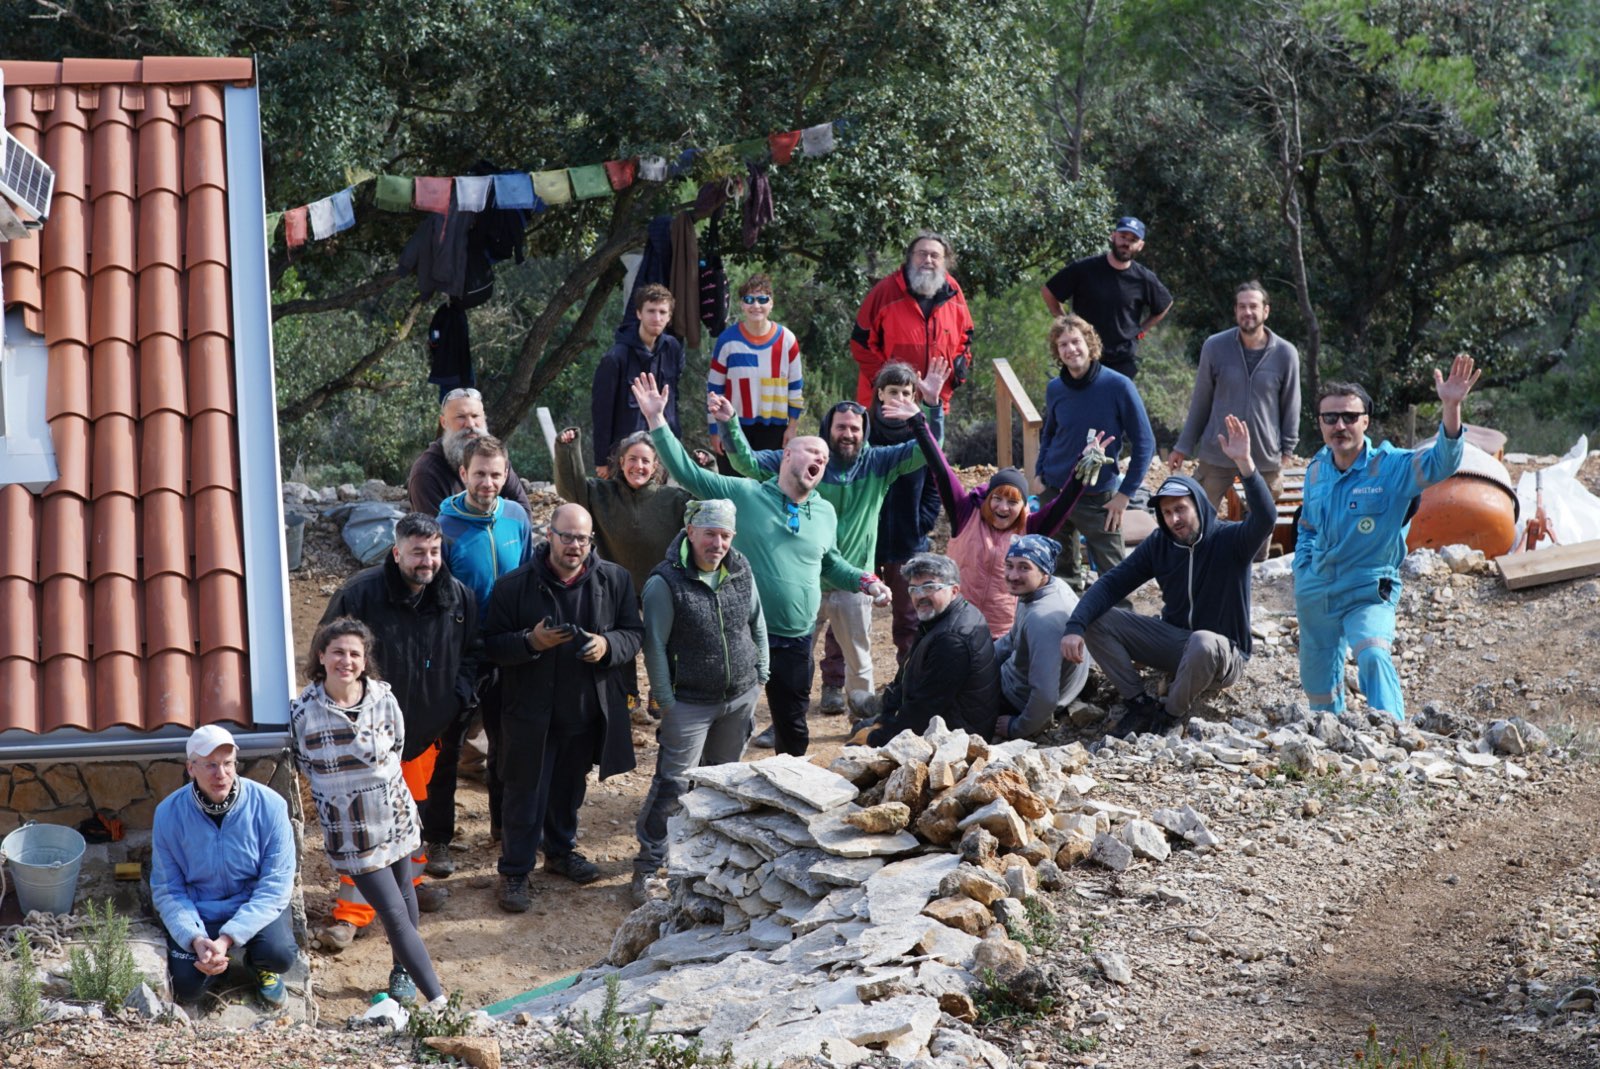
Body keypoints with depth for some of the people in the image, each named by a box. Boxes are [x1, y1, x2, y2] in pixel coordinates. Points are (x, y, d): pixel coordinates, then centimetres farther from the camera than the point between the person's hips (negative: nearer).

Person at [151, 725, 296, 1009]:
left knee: (279, 954, -31)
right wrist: (196, 940, -26)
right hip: (198, 913, 1)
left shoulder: (269, 805, -18)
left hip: (255, 909, -1)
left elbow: (275, 887, -18)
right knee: (187, 986, -20)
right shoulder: (169, 813, -12)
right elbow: (166, 891, -9)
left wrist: (228, 938, -28)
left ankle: (262, 968, 9)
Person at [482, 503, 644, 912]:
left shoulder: (615, 580, -4)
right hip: (531, 713, -3)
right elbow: (492, 645, -8)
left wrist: (609, 645, -20)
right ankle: (515, 871, 17)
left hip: (589, 709, 3)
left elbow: (633, 633, 2)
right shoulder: (514, 586, -12)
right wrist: (531, 642, -27)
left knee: (570, 787, 21)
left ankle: (561, 850, 42)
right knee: (526, 794, 5)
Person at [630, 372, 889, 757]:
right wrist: (657, 421, -17)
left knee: (792, 727, 16)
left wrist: (864, 581, 8)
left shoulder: (825, 514, 8)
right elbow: (687, 472, -10)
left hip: (796, 642, 4)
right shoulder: (744, 494, -7)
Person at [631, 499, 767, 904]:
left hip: (740, 697, 5)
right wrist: (666, 700, -11)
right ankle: (646, 867, 1)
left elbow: (758, 624, 14)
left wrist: (760, 675, 11)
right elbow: (655, 646, -11)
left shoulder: (741, 572, 0)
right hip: (690, 703, -5)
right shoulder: (666, 582, -16)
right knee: (671, 785, -7)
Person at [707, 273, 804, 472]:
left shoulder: (787, 340, -2)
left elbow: (796, 387, 7)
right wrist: (715, 430, 0)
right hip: (734, 428, -1)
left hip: (774, 428, 1)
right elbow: (714, 388, 2)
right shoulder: (728, 340, -4)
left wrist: (792, 426, 4)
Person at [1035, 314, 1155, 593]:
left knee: (1115, 576, -8)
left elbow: (1144, 443, -9)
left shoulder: (1118, 387, -14)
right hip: (1054, 492, 4)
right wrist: (1039, 474, 7)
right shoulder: (1055, 389, -1)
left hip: (1098, 496, -4)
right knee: (1061, 570, 15)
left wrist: (1125, 494, -11)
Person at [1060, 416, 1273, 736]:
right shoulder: (1159, 545, -2)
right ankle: (1140, 706, -10)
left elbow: (1264, 519, -35)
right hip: (1174, 642, 5)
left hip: (1223, 654, -5)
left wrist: (1244, 463, -48)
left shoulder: (1229, 540, -14)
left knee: (1203, 643, -42)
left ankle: (1171, 716, -15)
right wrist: (1074, 627, -23)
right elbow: (1111, 584, -6)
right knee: (1098, 621, -11)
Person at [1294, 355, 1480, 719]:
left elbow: (1440, 462, -33)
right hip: (1316, 592, 5)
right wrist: (1301, 576, 8)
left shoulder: (1391, 467, -13)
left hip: (1369, 593, -5)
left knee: (1373, 655, -34)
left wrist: (1451, 407, -48)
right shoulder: (1316, 470, 3)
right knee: (1317, 683, 17)